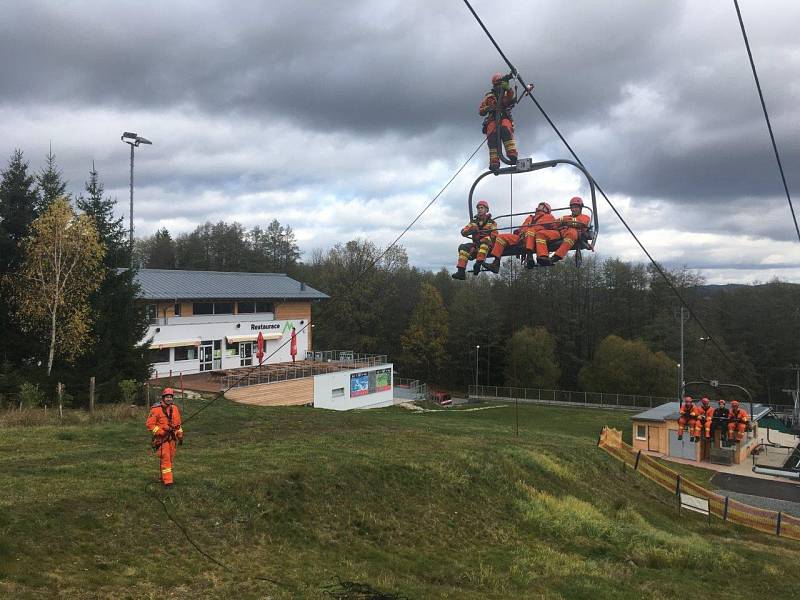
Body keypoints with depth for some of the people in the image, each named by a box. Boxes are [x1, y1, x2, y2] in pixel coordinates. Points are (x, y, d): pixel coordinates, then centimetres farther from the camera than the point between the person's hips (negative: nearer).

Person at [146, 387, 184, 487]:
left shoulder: (174, 409, 10)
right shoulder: (156, 409, -9)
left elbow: (178, 423, 20)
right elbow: (149, 424, -10)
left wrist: (180, 435, 15)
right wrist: (161, 432, -16)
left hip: (172, 438, 6)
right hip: (162, 438, -6)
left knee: (170, 459, 10)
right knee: (165, 459, -12)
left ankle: (163, 478, 23)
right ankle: (167, 481, -12)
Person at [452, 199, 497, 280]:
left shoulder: (491, 222, 7)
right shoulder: (473, 222, 18)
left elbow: (494, 236, -5)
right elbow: (463, 232, 6)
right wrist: (470, 231, -18)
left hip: (488, 245, -4)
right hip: (476, 245, 4)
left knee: (486, 239, -36)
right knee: (463, 247, -23)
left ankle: (478, 264, -47)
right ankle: (461, 272, -32)